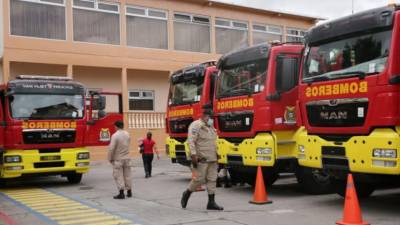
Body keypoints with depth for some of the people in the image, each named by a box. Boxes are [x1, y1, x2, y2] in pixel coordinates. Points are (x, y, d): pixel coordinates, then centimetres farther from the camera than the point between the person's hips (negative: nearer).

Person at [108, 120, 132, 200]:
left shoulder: (115, 135, -17)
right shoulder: (127, 134, 3)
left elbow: (111, 148, -16)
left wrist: (110, 158, -6)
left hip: (118, 159, -6)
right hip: (127, 158, 6)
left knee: (118, 176, 0)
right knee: (127, 175, 13)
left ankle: (121, 193, -4)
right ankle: (129, 192, 20)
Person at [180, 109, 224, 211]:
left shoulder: (211, 127, 18)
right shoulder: (196, 126, -8)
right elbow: (191, 141, -16)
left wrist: (216, 155, 21)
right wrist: (193, 155, -24)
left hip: (212, 159, 8)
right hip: (202, 159, -8)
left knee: (212, 179, 4)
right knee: (199, 179, -5)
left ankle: (211, 203, 8)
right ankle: (186, 194, 17)